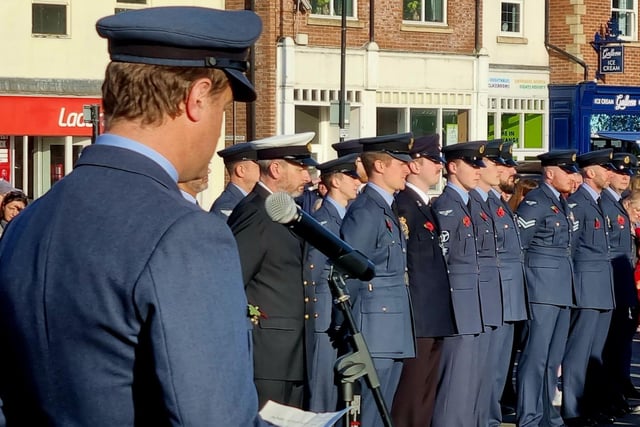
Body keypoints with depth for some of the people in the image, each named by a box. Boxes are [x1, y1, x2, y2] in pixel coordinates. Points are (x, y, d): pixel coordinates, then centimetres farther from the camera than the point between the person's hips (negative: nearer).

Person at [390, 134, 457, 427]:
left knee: (426, 394, 14)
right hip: (416, 317, -10)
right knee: (410, 395, -6)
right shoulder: (403, 204, -13)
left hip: (435, 318, 10)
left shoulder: (426, 205, 17)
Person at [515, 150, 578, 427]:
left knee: (554, 356, 14)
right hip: (542, 289, -9)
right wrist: (522, 285, -11)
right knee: (536, 354, -6)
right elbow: (515, 244, -14)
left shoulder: (562, 204, 16)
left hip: (562, 289, 9)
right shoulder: (535, 201, -11)